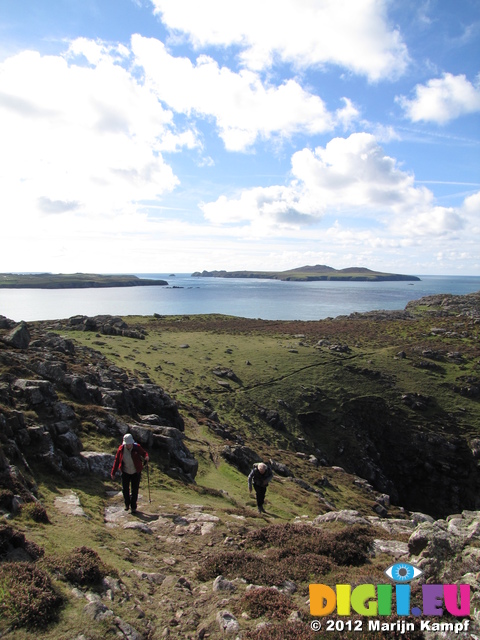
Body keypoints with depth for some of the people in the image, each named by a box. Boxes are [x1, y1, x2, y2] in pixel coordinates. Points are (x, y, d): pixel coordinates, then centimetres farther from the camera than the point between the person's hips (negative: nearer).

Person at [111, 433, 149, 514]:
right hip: (125, 472, 2)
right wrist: (113, 472, 0)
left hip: (136, 472, -2)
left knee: (135, 490, 2)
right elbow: (117, 460, -2)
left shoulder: (137, 448, -15)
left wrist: (146, 457, -27)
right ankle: (127, 504, 31)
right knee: (125, 489, 6)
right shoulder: (121, 449, -11)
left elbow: (144, 453, -1)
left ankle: (133, 507, 18)